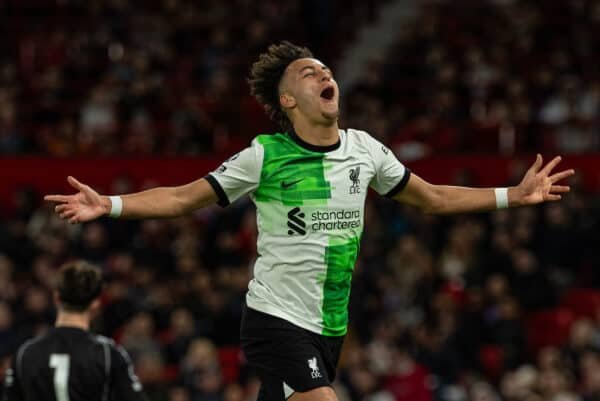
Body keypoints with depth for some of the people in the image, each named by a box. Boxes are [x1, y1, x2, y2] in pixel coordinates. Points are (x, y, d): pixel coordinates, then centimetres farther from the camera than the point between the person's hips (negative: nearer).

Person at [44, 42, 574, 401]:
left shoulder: (363, 149, 7)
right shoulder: (265, 156, -7)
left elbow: (434, 198, 19)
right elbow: (182, 199, -2)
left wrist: (516, 195, 16)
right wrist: (107, 205, -15)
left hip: (328, 328, 5)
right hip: (277, 319, -5)